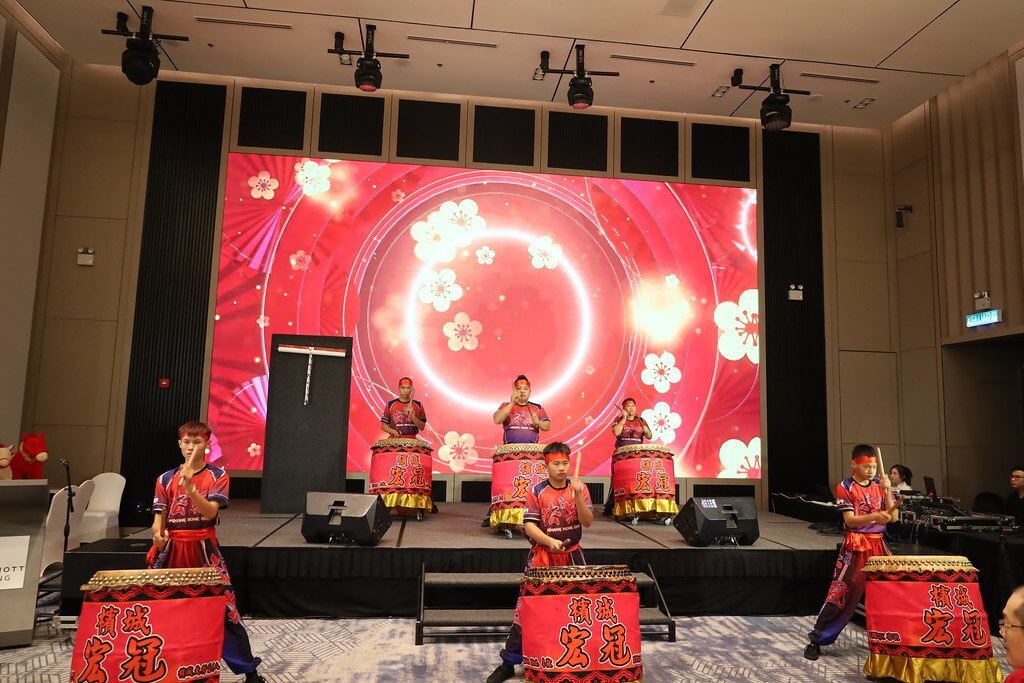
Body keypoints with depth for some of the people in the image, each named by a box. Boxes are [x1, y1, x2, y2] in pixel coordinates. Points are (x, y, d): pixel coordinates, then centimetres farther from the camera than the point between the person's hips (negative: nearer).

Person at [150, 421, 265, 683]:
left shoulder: (217, 476, -1)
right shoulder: (166, 478, 7)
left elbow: (210, 512, -14)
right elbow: (159, 516, 6)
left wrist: (190, 487, -28)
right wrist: (158, 534, -17)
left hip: (204, 548, -3)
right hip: (172, 549, 3)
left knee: (224, 607, -6)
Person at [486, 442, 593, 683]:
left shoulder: (579, 488, 0)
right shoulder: (536, 491, -6)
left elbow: (588, 522, -9)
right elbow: (529, 526, -9)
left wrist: (577, 496, -23)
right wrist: (550, 542, -25)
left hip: (572, 556, 2)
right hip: (541, 557, -2)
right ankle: (509, 662, 7)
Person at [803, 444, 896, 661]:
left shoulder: (879, 485, 6)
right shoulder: (845, 487, -7)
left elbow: (893, 517, 0)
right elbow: (850, 521, -14)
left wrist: (887, 491, -12)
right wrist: (874, 516, -31)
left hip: (878, 544, 5)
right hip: (855, 547, -5)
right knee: (841, 592, -7)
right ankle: (816, 639, 0)